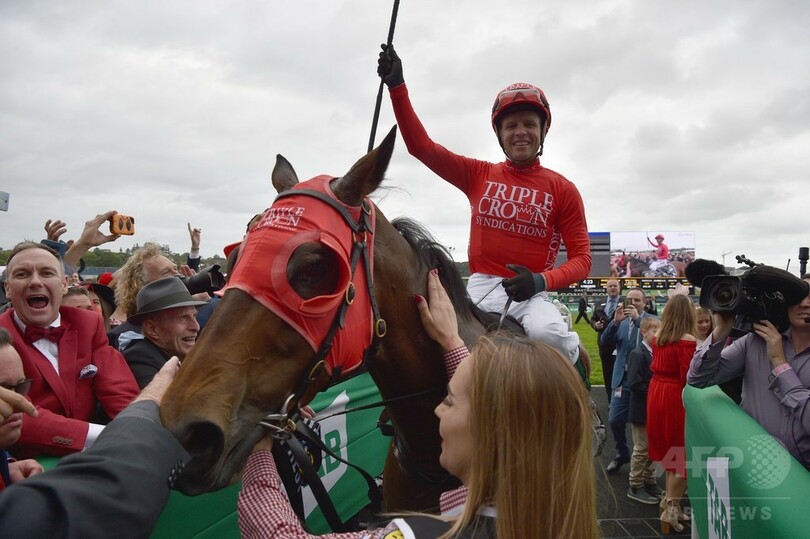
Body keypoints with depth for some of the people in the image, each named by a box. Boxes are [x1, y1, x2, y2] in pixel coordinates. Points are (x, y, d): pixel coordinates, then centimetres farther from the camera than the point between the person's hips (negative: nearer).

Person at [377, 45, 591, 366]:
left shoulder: (561, 189, 4)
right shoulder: (479, 175, 10)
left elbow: (581, 258, 0)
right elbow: (421, 146, 4)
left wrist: (541, 281, -19)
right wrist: (397, 86, -3)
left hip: (530, 295, -2)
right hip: (480, 287, 2)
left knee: (546, 333, -33)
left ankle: (571, 349, 0)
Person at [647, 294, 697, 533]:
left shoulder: (659, 336, 5)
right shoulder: (687, 341, -17)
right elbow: (689, 378, -18)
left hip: (657, 392, 7)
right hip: (676, 397, -7)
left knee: (670, 450, 20)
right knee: (684, 453, 5)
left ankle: (670, 499, 31)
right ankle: (672, 507, 10)